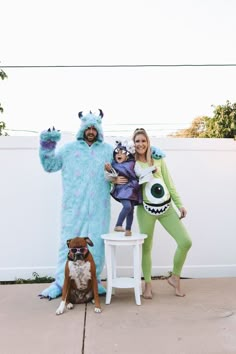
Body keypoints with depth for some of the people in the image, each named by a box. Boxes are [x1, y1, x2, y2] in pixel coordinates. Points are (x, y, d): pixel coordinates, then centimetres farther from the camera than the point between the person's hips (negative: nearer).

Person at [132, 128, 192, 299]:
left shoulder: (158, 159, 9)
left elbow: (169, 183, 11)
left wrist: (180, 204, 8)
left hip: (167, 207, 3)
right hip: (146, 209, -3)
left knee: (186, 242, -3)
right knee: (146, 248, 4)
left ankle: (175, 278, 19)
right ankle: (148, 284, 25)